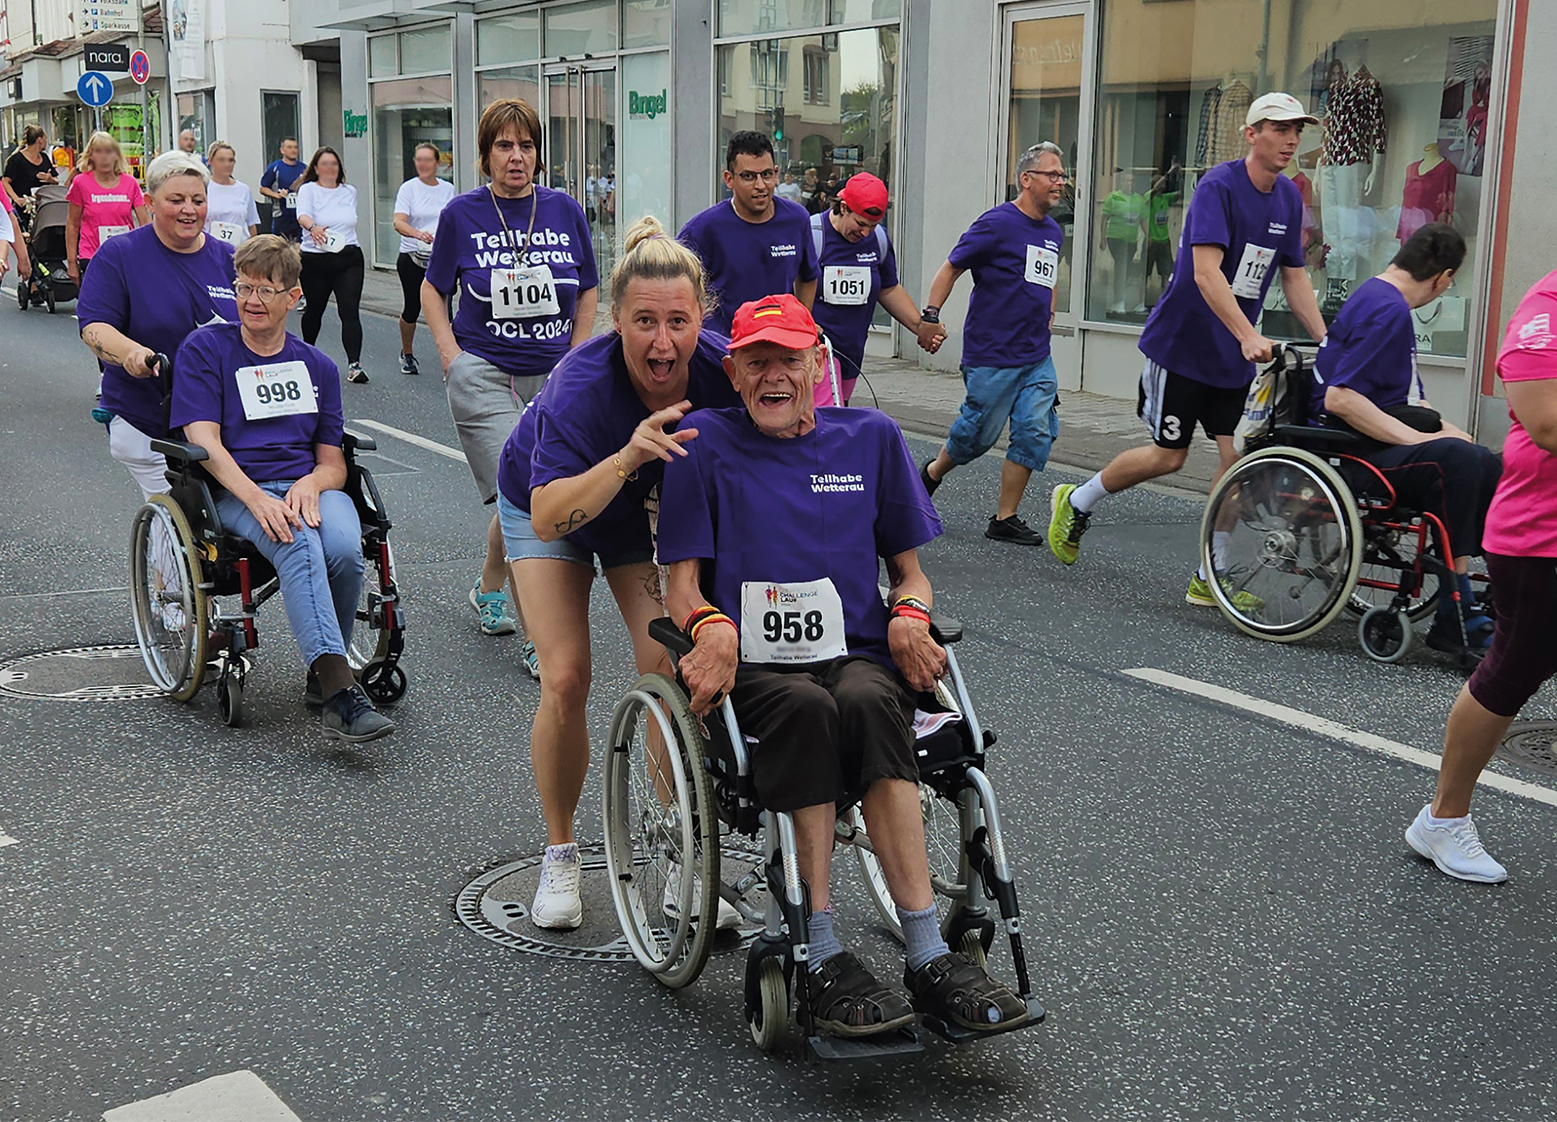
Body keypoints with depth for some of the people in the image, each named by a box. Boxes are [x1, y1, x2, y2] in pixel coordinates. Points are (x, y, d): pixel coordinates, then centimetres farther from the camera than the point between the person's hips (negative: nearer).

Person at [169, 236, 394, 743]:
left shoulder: (317, 365, 19)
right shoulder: (204, 349, 8)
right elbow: (205, 443, -4)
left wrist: (310, 483, -10)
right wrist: (257, 498, -20)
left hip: (310, 487, 3)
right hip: (237, 491, -3)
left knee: (345, 548, -32)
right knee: (298, 545, -36)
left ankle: (322, 674, -10)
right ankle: (341, 691, -48)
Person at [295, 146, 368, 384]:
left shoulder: (350, 192, 11)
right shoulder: (308, 190, -3)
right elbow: (303, 214, -22)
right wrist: (313, 228, -41)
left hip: (349, 258, 2)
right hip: (315, 259, -2)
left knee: (350, 311, -11)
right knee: (314, 309, 12)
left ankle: (354, 364, -16)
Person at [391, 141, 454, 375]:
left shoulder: (448, 189, 8)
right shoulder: (408, 188, -2)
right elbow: (398, 222, -16)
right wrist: (418, 234, -34)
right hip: (412, 258, -1)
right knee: (412, 308, 6)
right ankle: (407, 355, 28)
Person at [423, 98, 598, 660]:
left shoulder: (565, 211, 4)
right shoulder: (463, 213, -1)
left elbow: (587, 293, 14)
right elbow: (433, 288, 10)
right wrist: (451, 354, -1)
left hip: (554, 376, 4)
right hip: (484, 374, -3)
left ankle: (489, 589, 39)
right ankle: (536, 635, -4)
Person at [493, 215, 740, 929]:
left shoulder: (721, 369, -30)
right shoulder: (580, 385, -38)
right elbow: (548, 518, -45)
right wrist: (628, 458, -59)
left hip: (649, 509, 2)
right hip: (552, 501, -2)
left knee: (669, 671, -13)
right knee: (565, 680, -13)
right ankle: (559, 857, 9)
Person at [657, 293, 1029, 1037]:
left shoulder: (870, 437, 16)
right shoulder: (706, 441, 8)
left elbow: (909, 570, 19)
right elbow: (681, 587, 5)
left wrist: (909, 616, -4)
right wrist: (713, 628, -18)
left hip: (858, 652, 2)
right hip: (752, 667, -1)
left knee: (868, 703, -34)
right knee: (806, 708, -36)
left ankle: (928, 959, -37)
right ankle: (822, 963, -34)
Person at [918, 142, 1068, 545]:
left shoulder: (1054, 232, 13)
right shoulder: (998, 224, -10)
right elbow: (951, 268, -7)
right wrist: (930, 316, -13)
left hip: (1037, 357, 7)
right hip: (992, 355, -7)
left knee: (1036, 433, -3)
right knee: (978, 434, 3)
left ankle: (1005, 519, 6)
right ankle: (931, 474, 33)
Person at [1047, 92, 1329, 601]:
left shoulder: (1289, 198, 6)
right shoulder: (1218, 186, -17)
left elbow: (1294, 277, 14)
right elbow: (1206, 273, -28)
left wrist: (1325, 342, 4)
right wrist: (1248, 336, -38)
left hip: (1233, 355, 6)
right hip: (1181, 343, -6)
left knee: (1239, 456, -3)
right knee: (1168, 456, 0)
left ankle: (1210, 578, 7)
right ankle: (1075, 502, 24)